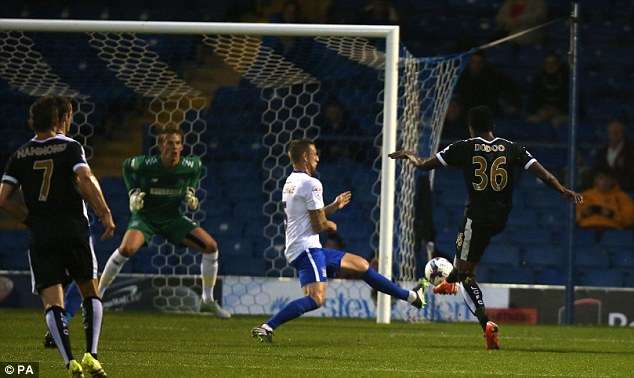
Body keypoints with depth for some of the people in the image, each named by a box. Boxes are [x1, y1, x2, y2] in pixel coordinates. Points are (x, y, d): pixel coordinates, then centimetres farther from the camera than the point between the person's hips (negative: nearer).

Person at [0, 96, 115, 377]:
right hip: (74, 230, -1)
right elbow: (86, 179, -17)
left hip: (40, 237, 1)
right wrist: (105, 214, -11)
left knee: (52, 301, -1)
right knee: (91, 293, 13)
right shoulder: (69, 147, 0)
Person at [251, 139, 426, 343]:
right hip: (307, 248, -11)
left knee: (361, 265, 18)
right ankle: (267, 327, -33)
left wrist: (334, 206, 21)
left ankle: (410, 296, 26)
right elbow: (319, 225, -14)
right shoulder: (311, 184, -13)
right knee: (316, 298, -26)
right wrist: (331, 226, 8)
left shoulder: (290, 183, 18)